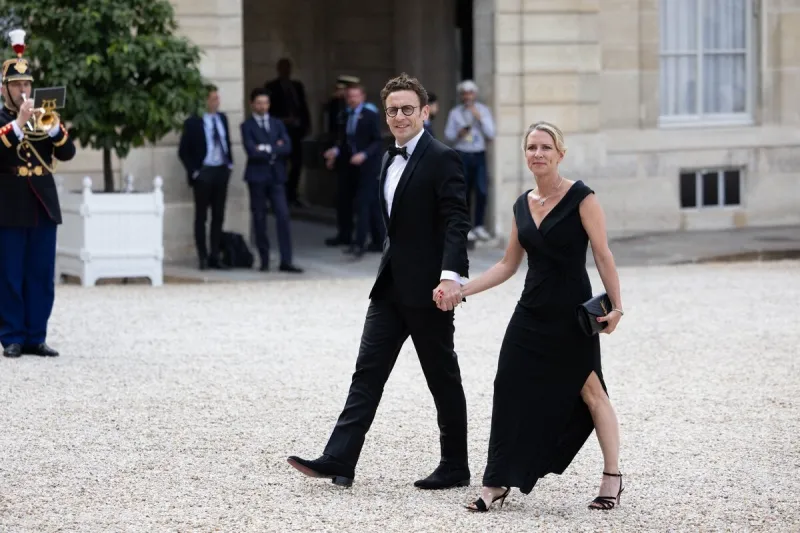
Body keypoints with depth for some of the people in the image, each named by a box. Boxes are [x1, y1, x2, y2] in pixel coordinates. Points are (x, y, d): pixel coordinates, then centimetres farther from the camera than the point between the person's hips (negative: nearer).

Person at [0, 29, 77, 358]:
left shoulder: (44, 117, 12)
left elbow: (67, 153, 2)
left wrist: (54, 127, -15)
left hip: (44, 207, 4)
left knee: (42, 278, 4)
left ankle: (36, 337, 10)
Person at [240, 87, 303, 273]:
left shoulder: (277, 124, 13)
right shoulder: (247, 126, 0)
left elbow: (287, 148, 0)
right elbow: (252, 151, -14)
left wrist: (268, 149, -11)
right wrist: (275, 150, -7)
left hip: (276, 176, 3)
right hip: (257, 176, -3)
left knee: (283, 217, -6)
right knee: (259, 219, 2)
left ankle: (286, 261, -6)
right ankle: (264, 260, 11)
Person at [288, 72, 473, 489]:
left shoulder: (441, 159, -11)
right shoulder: (390, 160, 14)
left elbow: (456, 222, -20)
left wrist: (451, 275, -32)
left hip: (428, 287, -8)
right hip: (391, 286, 8)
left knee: (443, 378, 3)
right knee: (368, 371, 1)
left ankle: (455, 467, 13)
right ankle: (339, 460, -3)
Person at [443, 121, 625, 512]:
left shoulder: (581, 198, -8)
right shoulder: (522, 205, 9)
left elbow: (603, 255, -9)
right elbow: (508, 265, 15)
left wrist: (616, 306, -14)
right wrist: (461, 290, 8)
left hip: (572, 315, -5)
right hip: (532, 314, 5)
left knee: (590, 391, 3)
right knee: (511, 392, -1)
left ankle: (612, 477, 17)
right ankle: (497, 483, 3)